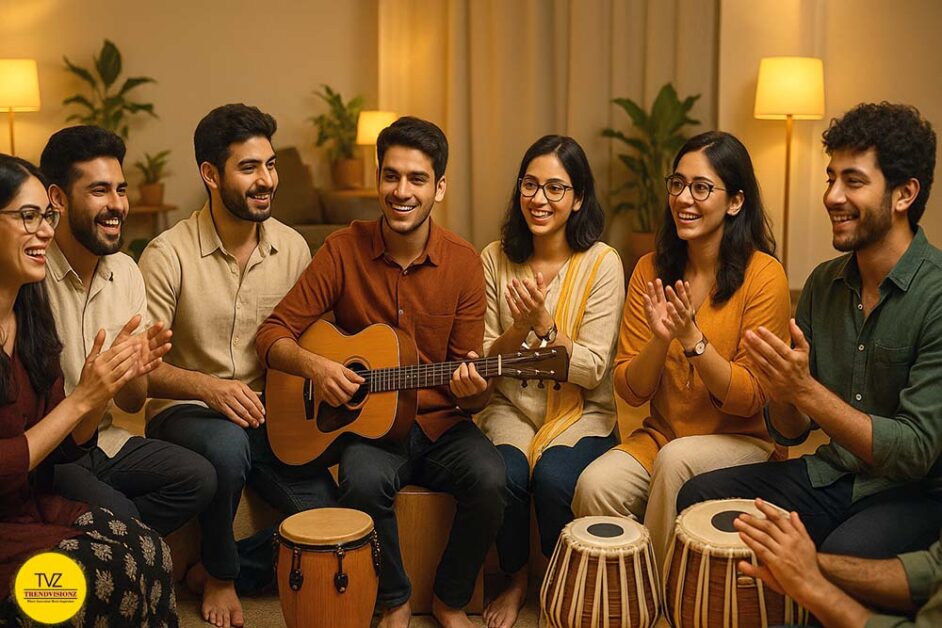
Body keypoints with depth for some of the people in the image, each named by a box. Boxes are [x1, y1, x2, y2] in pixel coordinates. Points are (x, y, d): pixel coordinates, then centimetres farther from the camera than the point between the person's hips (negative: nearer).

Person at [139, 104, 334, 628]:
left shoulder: (293, 247, 2)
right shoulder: (169, 254, -13)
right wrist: (208, 387, -29)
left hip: (268, 414, 4)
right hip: (185, 410, -4)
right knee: (227, 444, -39)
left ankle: (218, 573, 8)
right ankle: (220, 573, -8)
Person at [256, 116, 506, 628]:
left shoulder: (463, 262, -3)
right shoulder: (345, 248, -5)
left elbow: (472, 396, -1)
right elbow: (273, 334, -4)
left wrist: (472, 390, -24)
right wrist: (313, 365, -24)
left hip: (440, 422, 1)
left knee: (489, 478, -27)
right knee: (363, 481, -32)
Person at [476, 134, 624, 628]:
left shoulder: (601, 263, -9)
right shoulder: (496, 258, -1)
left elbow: (593, 371, -13)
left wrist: (544, 323, -27)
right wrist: (519, 329, -19)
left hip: (582, 413, -2)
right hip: (512, 407, 2)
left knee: (552, 477, -30)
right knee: (505, 476, -27)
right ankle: (516, 580, 4)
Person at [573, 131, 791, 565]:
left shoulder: (762, 275, -10)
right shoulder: (651, 270, 2)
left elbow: (750, 400, -11)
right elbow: (629, 390, 0)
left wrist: (692, 339, -24)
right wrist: (660, 340, -20)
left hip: (741, 441, -3)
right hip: (660, 436, 3)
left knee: (677, 458, -33)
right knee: (595, 486, -25)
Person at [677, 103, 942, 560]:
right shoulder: (824, 283, 3)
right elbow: (790, 432, 6)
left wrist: (806, 390, -27)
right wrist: (781, 392, -17)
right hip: (833, 475, 6)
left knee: (842, 556, -34)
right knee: (698, 497, -10)